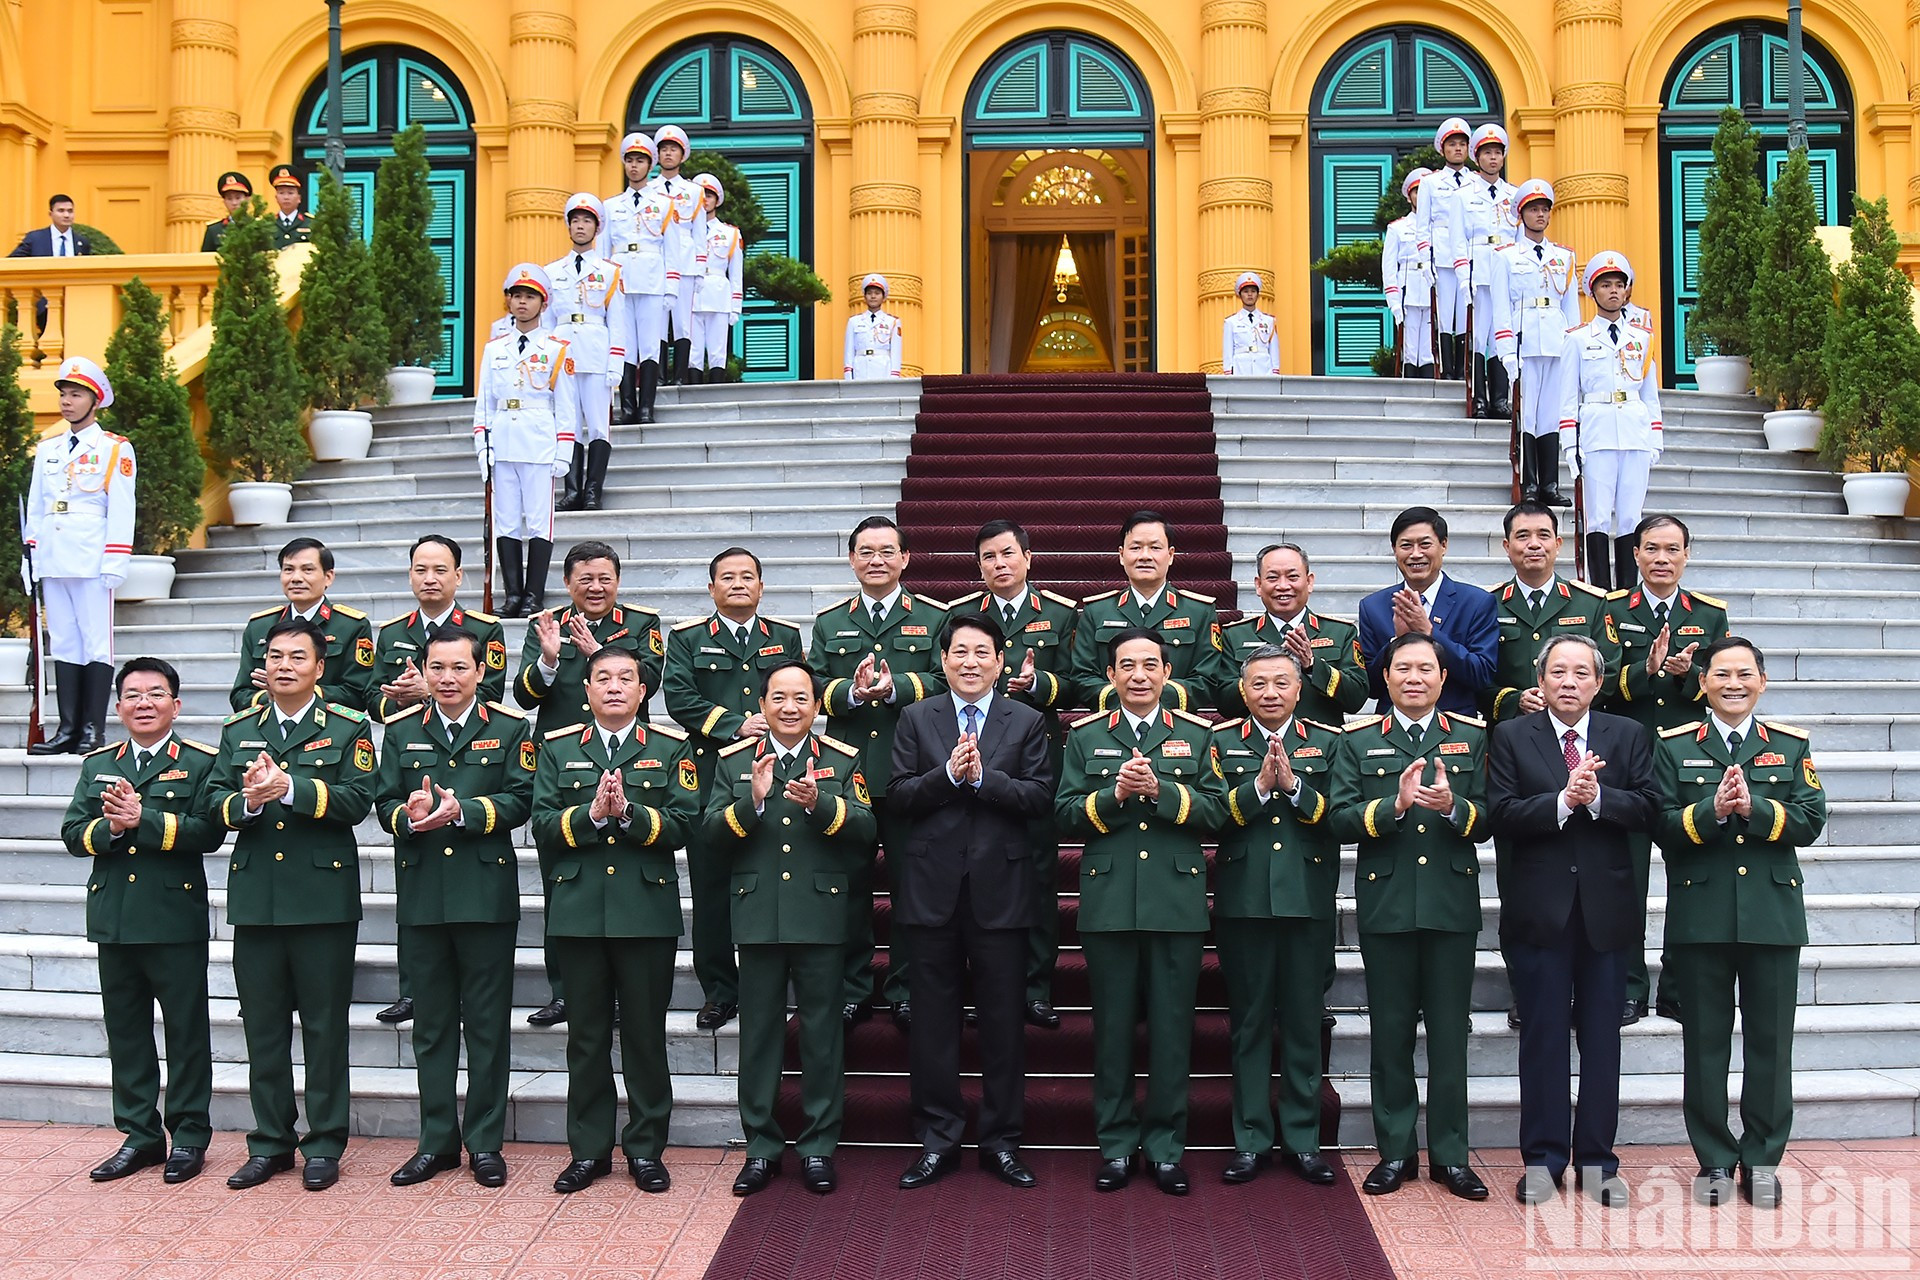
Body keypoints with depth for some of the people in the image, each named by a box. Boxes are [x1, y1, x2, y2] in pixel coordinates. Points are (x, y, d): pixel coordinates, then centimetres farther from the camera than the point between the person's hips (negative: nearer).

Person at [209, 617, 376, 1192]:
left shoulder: (349, 728, 1)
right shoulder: (238, 730, 13)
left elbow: (357, 799, -11)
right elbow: (215, 801, 7)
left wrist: (289, 788, -21)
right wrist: (247, 802, -15)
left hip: (324, 898, -3)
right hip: (255, 899, 4)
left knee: (324, 1026, 3)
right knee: (263, 1026, 9)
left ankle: (324, 1145, 12)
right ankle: (270, 1143, 20)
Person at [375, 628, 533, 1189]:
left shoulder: (510, 728, 3)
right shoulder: (401, 730, 10)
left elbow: (519, 800, -5)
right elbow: (384, 801, 6)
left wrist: (463, 811, -20)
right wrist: (409, 815, -16)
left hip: (487, 894, -2)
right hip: (421, 895, 3)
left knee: (487, 1023, 3)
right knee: (431, 1023, 9)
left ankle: (486, 1142, 13)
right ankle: (436, 1141, 19)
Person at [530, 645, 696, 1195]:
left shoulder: (670, 748, 6)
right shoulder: (557, 747, 10)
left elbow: (681, 824, -5)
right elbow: (543, 825, 0)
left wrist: (628, 811, -19)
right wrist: (592, 814, -16)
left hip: (647, 910, -1)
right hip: (578, 910, 1)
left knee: (646, 1034, 4)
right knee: (586, 1035, 8)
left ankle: (646, 1149, 15)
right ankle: (589, 1150, 18)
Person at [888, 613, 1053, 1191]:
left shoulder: (1026, 722, 6)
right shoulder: (916, 719, 8)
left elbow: (1040, 797, -5)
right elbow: (899, 795, -1)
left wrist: (983, 776, -16)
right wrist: (948, 774, -15)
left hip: (999, 888, 0)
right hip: (933, 888, 1)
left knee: (1004, 1019, 5)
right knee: (933, 1019, 5)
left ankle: (1001, 1140, 16)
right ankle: (937, 1140, 16)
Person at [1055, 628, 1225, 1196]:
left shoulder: (1196, 735, 9)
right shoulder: (1085, 737, 10)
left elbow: (1216, 810, -1)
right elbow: (1065, 812, 3)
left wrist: (1160, 790, -14)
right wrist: (1115, 794, -13)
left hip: (1177, 902, 0)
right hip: (1108, 903, 0)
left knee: (1172, 1028, 3)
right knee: (1113, 1027, 5)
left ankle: (1166, 1147, 15)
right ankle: (1116, 1144, 16)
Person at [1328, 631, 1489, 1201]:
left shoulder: (1472, 737, 8)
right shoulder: (1358, 741, 6)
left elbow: (1487, 819, 0)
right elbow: (1340, 820, -4)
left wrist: (1452, 805, -20)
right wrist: (1395, 804, -20)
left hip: (1452, 904, 0)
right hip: (1385, 904, 0)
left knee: (1449, 1032, 4)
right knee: (1391, 1032, 6)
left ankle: (1451, 1154, 14)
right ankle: (1396, 1151, 16)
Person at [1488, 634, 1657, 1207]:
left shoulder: (1628, 736, 7)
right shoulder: (1511, 737, 2)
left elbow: (1647, 807, -4)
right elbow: (1501, 814, -9)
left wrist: (1597, 797, -20)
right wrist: (1563, 800, -21)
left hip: (1607, 910, 1)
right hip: (1538, 910, -1)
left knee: (1602, 1037, 7)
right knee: (1542, 1035, 4)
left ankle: (1596, 1159, 18)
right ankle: (1543, 1159, 14)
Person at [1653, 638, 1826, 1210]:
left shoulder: (1792, 746, 9)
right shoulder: (1674, 747, 5)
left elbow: (1810, 821, -3)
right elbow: (1663, 828, -4)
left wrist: (1754, 807, -18)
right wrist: (1713, 810, -20)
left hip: (1773, 915, 1)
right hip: (1700, 916, -1)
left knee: (1770, 1040, 5)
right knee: (1705, 1041, 5)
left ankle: (1762, 1160, 17)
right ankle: (1714, 1160, 15)